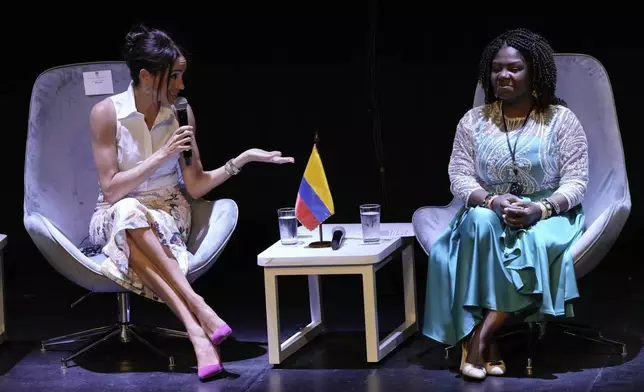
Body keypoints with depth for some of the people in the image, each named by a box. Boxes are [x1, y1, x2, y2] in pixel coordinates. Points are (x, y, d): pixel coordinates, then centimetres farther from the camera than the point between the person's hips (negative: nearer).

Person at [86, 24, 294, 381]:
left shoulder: (181, 114, -1)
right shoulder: (106, 113, -12)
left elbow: (195, 187, 3)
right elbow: (111, 190, -15)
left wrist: (244, 158, -7)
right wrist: (162, 155, -21)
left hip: (168, 214, 2)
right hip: (114, 218, -2)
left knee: (135, 239, -36)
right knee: (129, 213, -40)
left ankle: (194, 327, -48)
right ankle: (197, 312, -46)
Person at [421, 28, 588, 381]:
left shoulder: (561, 120, -2)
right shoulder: (473, 121, 4)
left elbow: (575, 181, -7)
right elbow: (459, 178, -1)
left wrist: (541, 209, -26)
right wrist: (493, 201, -22)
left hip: (548, 216, -1)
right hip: (489, 213, 1)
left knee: (536, 243, -36)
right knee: (480, 225, -35)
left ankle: (480, 337, -32)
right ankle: (489, 342, -36)